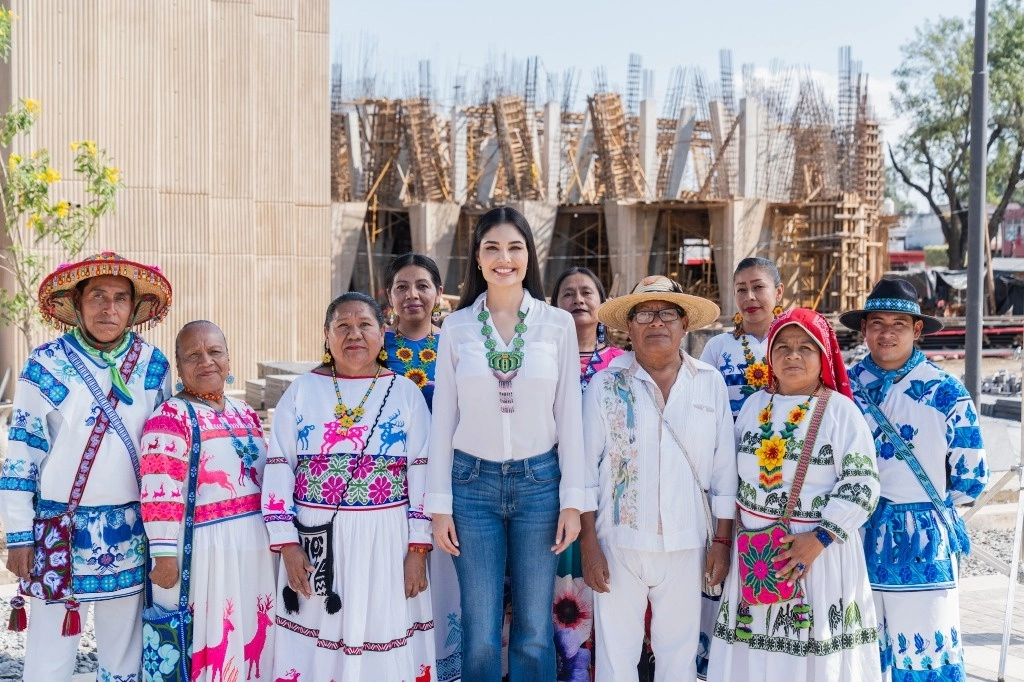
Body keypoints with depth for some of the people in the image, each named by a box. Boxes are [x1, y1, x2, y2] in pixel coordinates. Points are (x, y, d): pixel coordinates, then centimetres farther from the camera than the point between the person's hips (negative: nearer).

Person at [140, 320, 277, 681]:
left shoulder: (245, 413, 13)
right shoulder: (170, 417, -10)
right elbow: (160, 493, -16)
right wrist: (164, 554, -20)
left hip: (256, 546, 7)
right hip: (205, 549, -7)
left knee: (254, 636, 14)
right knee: (210, 640, -1)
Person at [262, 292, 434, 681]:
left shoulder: (406, 393, 4)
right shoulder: (302, 391, 5)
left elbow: (422, 475, 2)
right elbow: (278, 470, 2)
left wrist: (418, 550, -4)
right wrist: (287, 545, -6)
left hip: (386, 541, 0)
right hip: (316, 540, 1)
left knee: (384, 647, 4)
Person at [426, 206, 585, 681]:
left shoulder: (558, 324, 1)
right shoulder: (456, 327, 2)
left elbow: (569, 415, 1)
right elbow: (443, 419, 3)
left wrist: (572, 499, -3)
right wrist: (439, 503, 0)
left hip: (539, 482, 0)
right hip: (473, 483, 0)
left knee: (534, 631, 7)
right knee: (480, 633, 4)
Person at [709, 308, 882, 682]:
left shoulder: (839, 410, -7)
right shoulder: (754, 405, 8)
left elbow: (863, 484, -12)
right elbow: (736, 473, 16)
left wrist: (819, 539, -20)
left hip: (818, 548, -4)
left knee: (813, 651, 1)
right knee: (754, 651, 8)